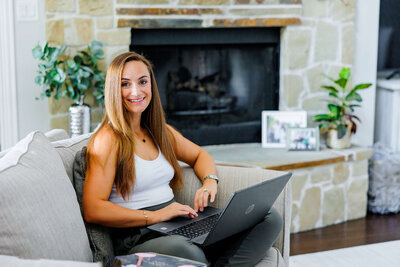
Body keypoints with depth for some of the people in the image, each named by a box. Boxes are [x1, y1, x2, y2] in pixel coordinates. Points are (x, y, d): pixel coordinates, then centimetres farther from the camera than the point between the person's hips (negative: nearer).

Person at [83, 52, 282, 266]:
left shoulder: (160, 131, 16)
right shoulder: (107, 140, -5)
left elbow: (199, 155, 31)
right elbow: (93, 210, -14)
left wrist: (210, 181, 8)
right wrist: (154, 216, -20)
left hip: (180, 227, 8)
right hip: (137, 238, -8)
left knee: (270, 219, -10)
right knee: (182, 249, -44)